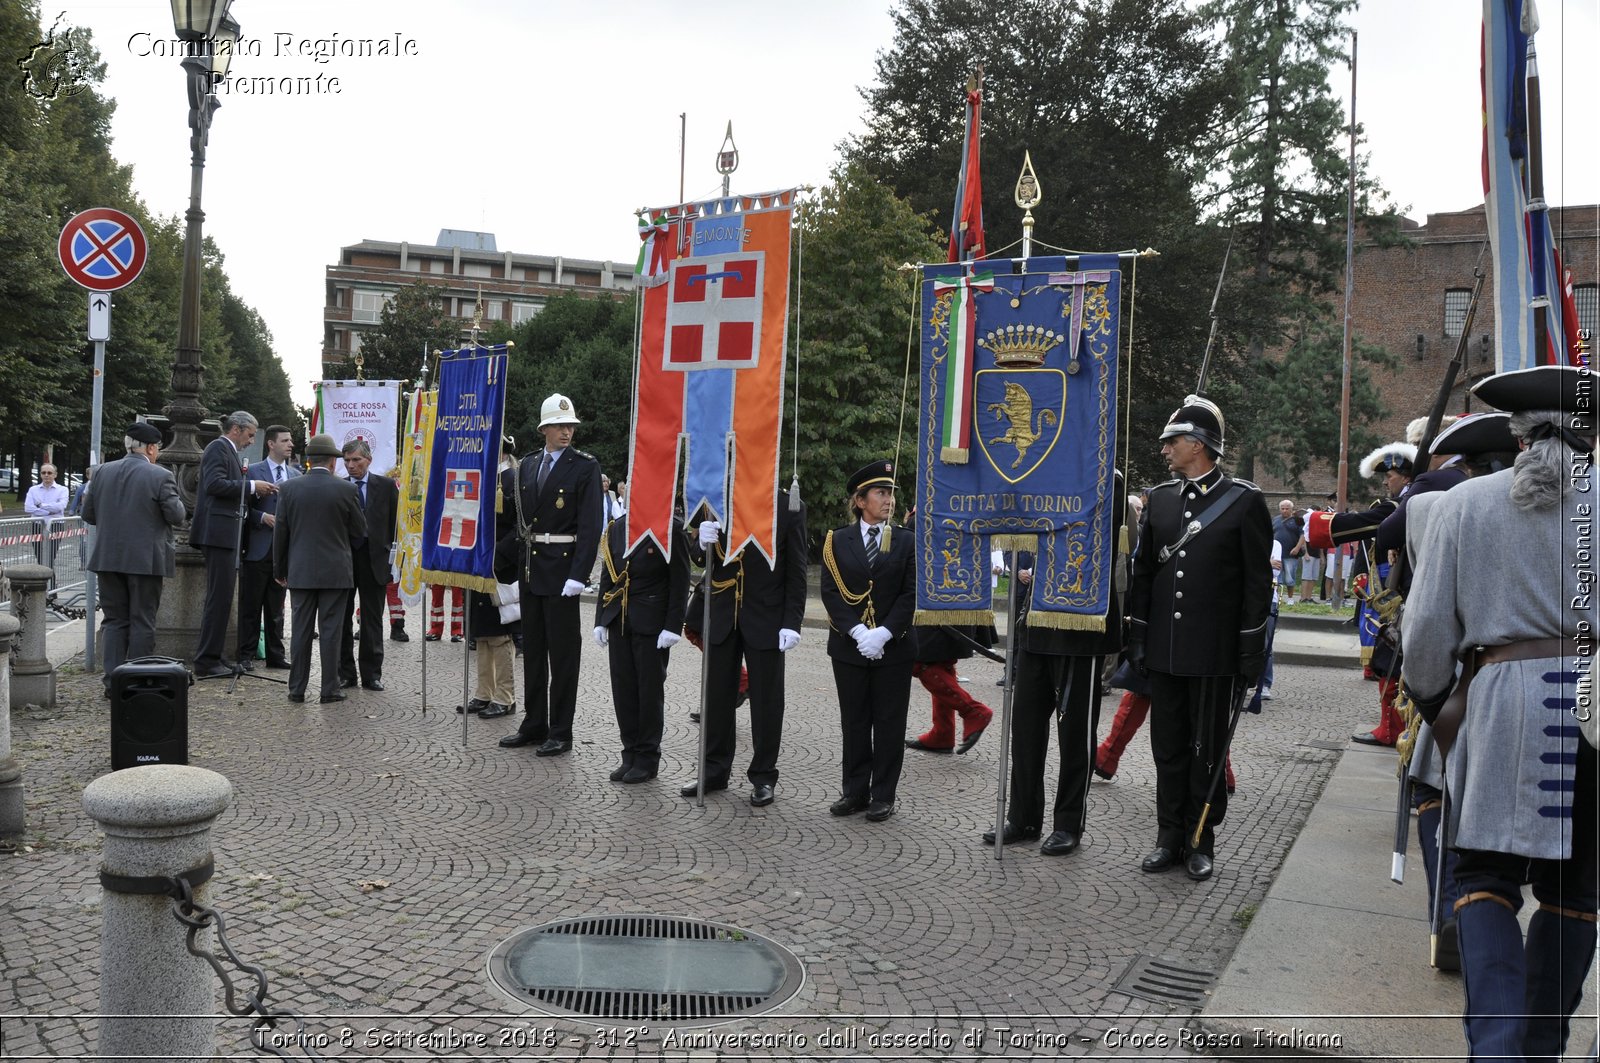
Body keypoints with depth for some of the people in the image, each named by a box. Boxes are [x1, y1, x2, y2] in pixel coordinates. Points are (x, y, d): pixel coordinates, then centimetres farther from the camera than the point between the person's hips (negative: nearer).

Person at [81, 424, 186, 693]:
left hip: (108, 558, 4)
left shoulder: (103, 471, 4)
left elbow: (89, 515, 9)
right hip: (145, 559, -4)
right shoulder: (160, 476, -12)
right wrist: (176, 503, 9)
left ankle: (113, 681, 10)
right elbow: (177, 517, -11)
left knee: (114, 620, 11)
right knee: (142, 621, 4)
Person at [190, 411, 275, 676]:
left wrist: (255, 490, 11)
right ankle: (206, 661, -6)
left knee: (220, 596, 14)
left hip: (224, 534, 11)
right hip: (217, 532, -11)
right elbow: (214, 484, -21)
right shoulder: (218, 448, -8)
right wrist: (251, 486, -17)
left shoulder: (229, 451, 21)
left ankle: (212, 657, 21)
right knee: (219, 596, -9)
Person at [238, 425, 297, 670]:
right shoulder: (252, 471, 0)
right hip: (258, 547, -4)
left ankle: (275, 654, 16)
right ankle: (246, 655, 9)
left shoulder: (296, 475, 12)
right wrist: (263, 517, -16)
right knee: (251, 606, 2)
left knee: (276, 607, 10)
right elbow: (244, 507, -2)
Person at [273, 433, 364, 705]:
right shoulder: (346, 489, -8)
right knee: (331, 631, 2)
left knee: (300, 631, 8)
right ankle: (330, 689, 5)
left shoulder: (290, 487, -1)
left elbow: (280, 531, 3)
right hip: (336, 571, -2)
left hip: (300, 571, 2)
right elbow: (360, 531, 0)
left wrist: (279, 569, 12)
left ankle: (297, 689, 12)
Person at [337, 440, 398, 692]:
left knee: (372, 621, 5)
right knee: (342, 619, 7)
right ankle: (345, 672, 16)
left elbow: (394, 521, 3)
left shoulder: (386, 486, 3)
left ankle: (371, 674, 12)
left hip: (374, 559, -1)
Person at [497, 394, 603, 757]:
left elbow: (590, 525, -13)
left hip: (562, 569, -6)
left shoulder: (585, 466, -6)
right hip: (530, 569, 6)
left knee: (562, 652, 1)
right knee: (532, 650, 13)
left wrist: (578, 575, -19)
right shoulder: (527, 467, 11)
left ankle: (561, 732, 10)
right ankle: (534, 725, 25)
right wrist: (498, 560, 9)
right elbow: (517, 521, 15)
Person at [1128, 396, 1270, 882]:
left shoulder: (1244, 500, -5)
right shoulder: (1160, 498, 9)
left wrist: (1251, 652, -8)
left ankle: (1201, 842, 18)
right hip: (1165, 651, 4)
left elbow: (1257, 582, -5)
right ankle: (1170, 837, 21)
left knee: (1207, 751, 6)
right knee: (1168, 748, 10)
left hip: (1214, 655, -4)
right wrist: (1137, 637, 8)